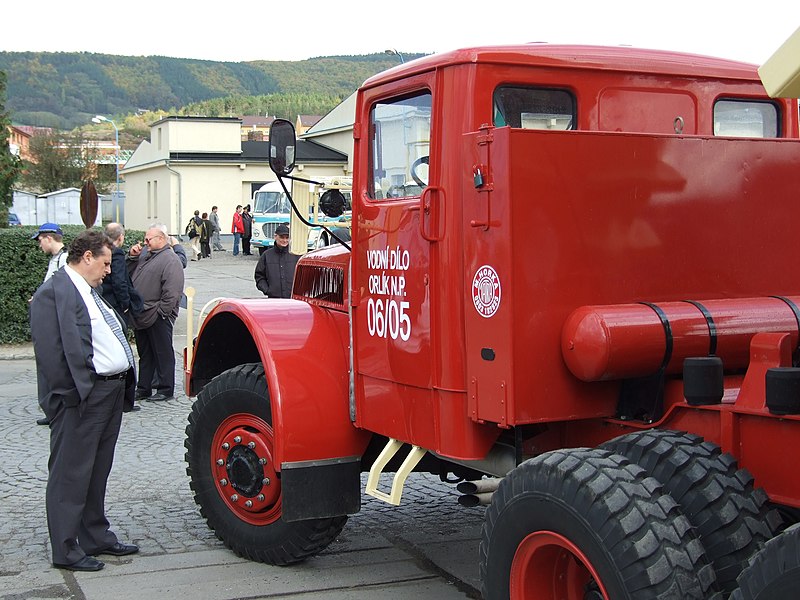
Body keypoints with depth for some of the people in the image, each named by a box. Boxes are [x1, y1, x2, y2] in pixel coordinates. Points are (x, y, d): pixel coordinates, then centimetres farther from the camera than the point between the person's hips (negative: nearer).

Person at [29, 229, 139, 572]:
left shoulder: (89, 291, 17)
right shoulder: (53, 293, -13)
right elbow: (51, 352, -19)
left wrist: (126, 379, 12)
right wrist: (75, 396, -21)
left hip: (112, 391, 10)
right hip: (83, 399, -10)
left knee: (97, 472, 19)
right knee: (70, 475, 0)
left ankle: (96, 537, 31)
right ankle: (66, 551, 8)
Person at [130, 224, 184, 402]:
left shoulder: (171, 260, -12)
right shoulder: (145, 256, 17)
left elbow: (172, 292, -19)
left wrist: (160, 312, -19)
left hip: (158, 318, -9)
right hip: (141, 317, 9)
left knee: (163, 354, 2)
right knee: (145, 354, 16)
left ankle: (165, 389, 10)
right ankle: (143, 389, 25)